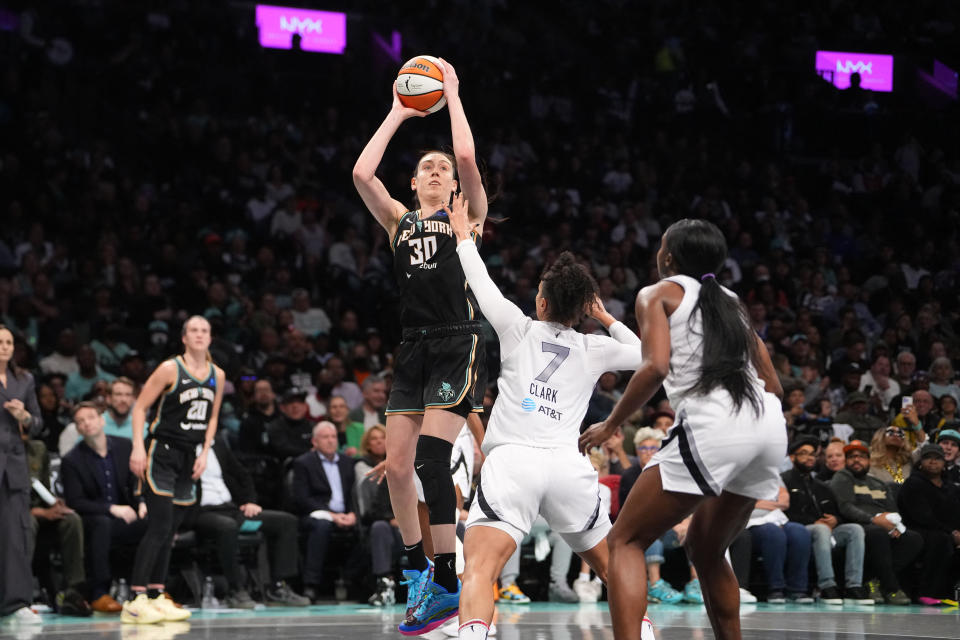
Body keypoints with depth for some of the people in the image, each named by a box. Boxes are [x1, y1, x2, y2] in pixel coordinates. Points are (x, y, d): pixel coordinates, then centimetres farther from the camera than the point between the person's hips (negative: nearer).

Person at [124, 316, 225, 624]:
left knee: (169, 532, 7)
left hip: (188, 458, 6)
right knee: (160, 527, -15)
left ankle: (156, 596, 12)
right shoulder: (170, 369, -8)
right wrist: (138, 447, -16)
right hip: (161, 451, -6)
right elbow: (140, 407, -7)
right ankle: (135, 599, -16)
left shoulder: (217, 375, 9)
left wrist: (204, 454, 8)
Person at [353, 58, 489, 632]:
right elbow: (362, 173, 1)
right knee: (397, 465, 0)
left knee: (431, 455, -18)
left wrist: (452, 95, 2)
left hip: (458, 344, -5)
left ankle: (448, 582, -15)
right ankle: (418, 568, 20)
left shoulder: (467, 215, 7)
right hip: (414, 347, 5)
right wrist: (399, 114, 8)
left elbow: (468, 158, -9)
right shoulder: (399, 220, 16)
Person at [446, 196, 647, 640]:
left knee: (479, 570, -19)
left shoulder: (520, 329, 12)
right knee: (613, 566, 25)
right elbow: (644, 354, 35)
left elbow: (481, 284, 26)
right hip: (568, 466, 3)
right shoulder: (594, 349, 16)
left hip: (512, 459, -3)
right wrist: (607, 320, 45)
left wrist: (463, 234, 42)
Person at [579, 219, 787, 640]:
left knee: (625, 541, 2)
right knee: (706, 550, 26)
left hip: (710, 425, -6)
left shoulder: (658, 294, 10)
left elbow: (656, 367, -7)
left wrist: (610, 425, 2)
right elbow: (773, 384, 25)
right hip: (770, 426, 7)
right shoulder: (730, 301, 28)